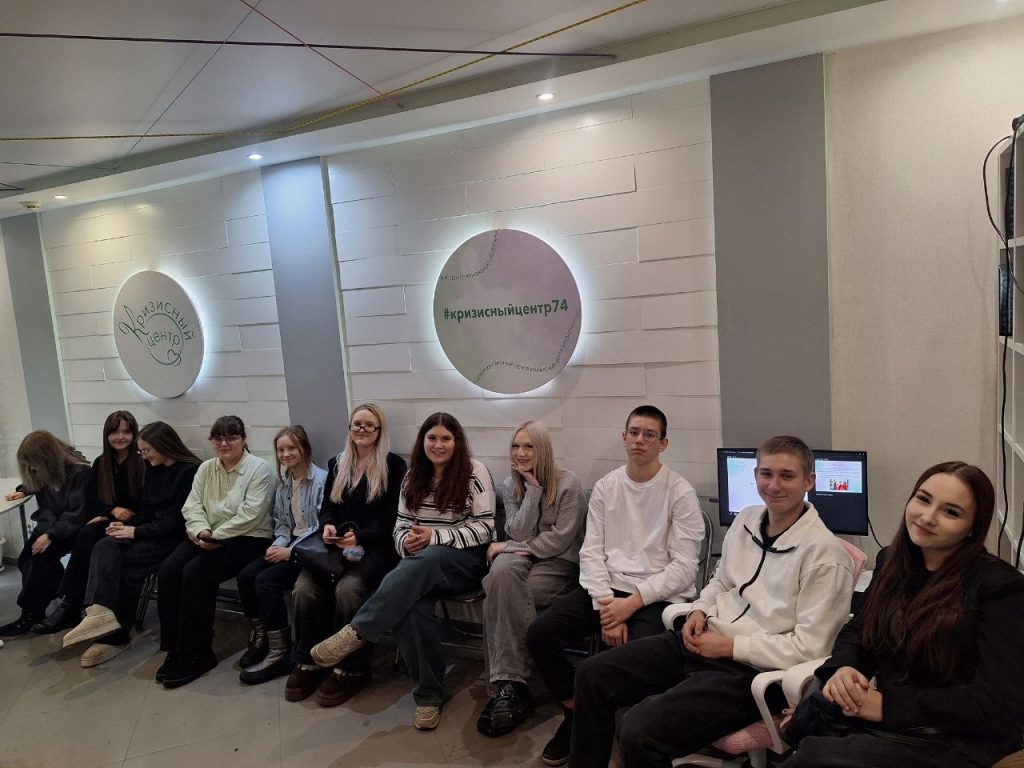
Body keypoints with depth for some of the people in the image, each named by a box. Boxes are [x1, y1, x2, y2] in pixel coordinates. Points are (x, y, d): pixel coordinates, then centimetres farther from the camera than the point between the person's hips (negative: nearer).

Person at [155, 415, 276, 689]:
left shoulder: (260, 469, -9)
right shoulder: (206, 468, 13)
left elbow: (249, 516, -16)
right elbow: (192, 506, 4)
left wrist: (215, 536, -18)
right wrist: (202, 532, -15)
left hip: (246, 539, -6)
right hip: (206, 537, 6)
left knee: (196, 572, -27)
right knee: (168, 569, -18)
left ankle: (194, 655, -14)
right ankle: (176, 648, -8)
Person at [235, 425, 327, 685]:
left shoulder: (321, 479, -13)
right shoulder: (283, 481, 12)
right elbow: (281, 522, 16)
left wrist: (291, 551, -19)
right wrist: (278, 544, -4)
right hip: (290, 543, 7)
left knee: (267, 580, -24)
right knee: (246, 575, -14)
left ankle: (280, 652, -12)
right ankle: (260, 637, 3)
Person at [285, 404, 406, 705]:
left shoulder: (393, 465, 1)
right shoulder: (336, 465, 18)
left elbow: (392, 516, -5)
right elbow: (326, 506, 17)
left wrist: (360, 536, -19)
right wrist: (327, 525, -6)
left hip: (375, 547, -5)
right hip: (336, 545, 5)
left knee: (348, 588, -31)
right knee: (304, 587, -22)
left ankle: (351, 669, -15)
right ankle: (310, 663, -6)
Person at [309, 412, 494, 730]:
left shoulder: (474, 472, -5)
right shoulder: (413, 477, 11)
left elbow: (484, 528, -9)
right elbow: (401, 525, 13)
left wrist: (434, 537, -17)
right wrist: (406, 542, -11)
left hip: (465, 561, -3)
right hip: (421, 565, 4)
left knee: (422, 562, -38)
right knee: (409, 604, -31)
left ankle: (356, 633, -32)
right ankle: (430, 694, -18)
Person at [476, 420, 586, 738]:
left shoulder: (568, 484, -6)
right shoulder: (511, 486, 9)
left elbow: (560, 539, -12)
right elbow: (520, 533, -3)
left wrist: (511, 547, -11)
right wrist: (533, 490, -11)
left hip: (559, 564, -3)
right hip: (523, 556, 4)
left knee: (500, 593, -32)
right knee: (502, 572, -35)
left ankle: (506, 686, -24)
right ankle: (509, 686, -33)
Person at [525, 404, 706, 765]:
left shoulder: (681, 492, -5)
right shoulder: (605, 486, 8)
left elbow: (684, 566, -8)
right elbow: (591, 552, 2)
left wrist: (633, 601, -18)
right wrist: (606, 605, -14)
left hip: (658, 596, -4)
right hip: (606, 587, 4)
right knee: (540, 633, -14)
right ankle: (575, 714, 10)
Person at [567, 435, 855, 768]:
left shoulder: (825, 553, -15)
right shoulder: (746, 519, 8)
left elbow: (809, 647, -16)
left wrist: (730, 646, -15)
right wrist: (701, 611, 3)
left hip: (751, 671, -8)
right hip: (701, 642, 8)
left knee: (639, 731, -25)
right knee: (592, 675, 2)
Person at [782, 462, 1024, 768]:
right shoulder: (892, 560, 6)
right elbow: (860, 629, 12)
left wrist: (889, 705, -20)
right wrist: (844, 667, -11)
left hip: (959, 741, -5)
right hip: (885, 721, 6)